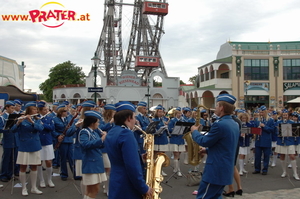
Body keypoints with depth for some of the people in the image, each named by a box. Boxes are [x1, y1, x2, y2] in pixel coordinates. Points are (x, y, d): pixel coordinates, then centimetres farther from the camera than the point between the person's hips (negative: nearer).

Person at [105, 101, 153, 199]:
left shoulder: (111, 133, 9)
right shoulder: (126, 134, -20)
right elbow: (132, 166, -25)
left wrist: (140, 156, 7)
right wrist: (144, 188, -17)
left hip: (116, 183, 9)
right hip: (127, 188, -9)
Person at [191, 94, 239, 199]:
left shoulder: (219, 124, -22)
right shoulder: (235, 124, 9)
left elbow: (204, 141, -13)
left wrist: (194, 131, 3)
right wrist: (207, 150, 17)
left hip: (216, 170, -9)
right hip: (226, 169, 10)